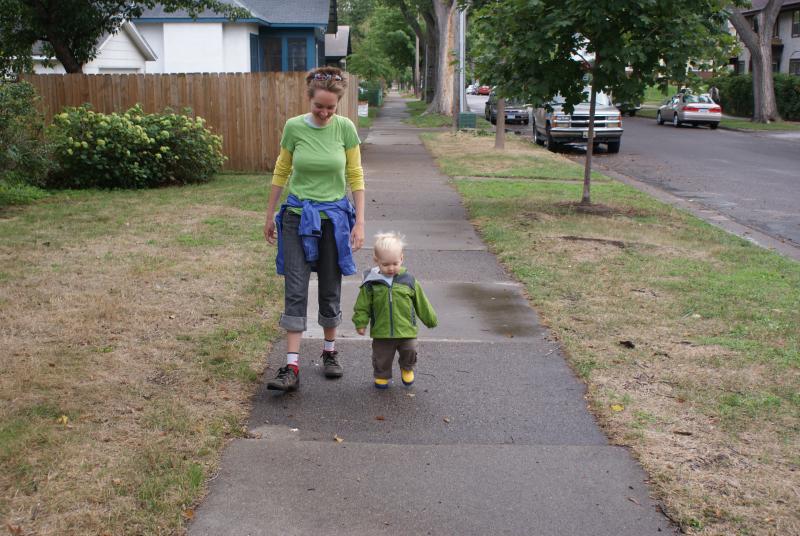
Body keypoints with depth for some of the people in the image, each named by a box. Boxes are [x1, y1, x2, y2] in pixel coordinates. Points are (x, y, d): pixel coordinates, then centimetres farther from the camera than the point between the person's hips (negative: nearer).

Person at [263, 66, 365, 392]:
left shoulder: (345, 128, -6)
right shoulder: (294, 127, -5)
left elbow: (356, 177, -1)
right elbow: (281, 173, 6)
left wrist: (359, 222, -6)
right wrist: (270, 216, 9)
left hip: (334, 217, 0)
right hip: (298, 216, 0)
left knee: (330, 289, 11)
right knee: (295, 291, -5)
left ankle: (330, 353, 29)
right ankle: (292, 368, -5)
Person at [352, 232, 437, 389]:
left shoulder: (408, 281, -3)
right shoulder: (371, 283, -7)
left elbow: (421, 303, 8)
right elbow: (363, 306, 1)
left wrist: (431, 320, 15)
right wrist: (360, 323, -6)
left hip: (406, 329, 0)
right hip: (381, 332, 0)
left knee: (410, 351, 1)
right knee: (382, 357, 10)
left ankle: (407, 368, 33)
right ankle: (382, 376, 37)